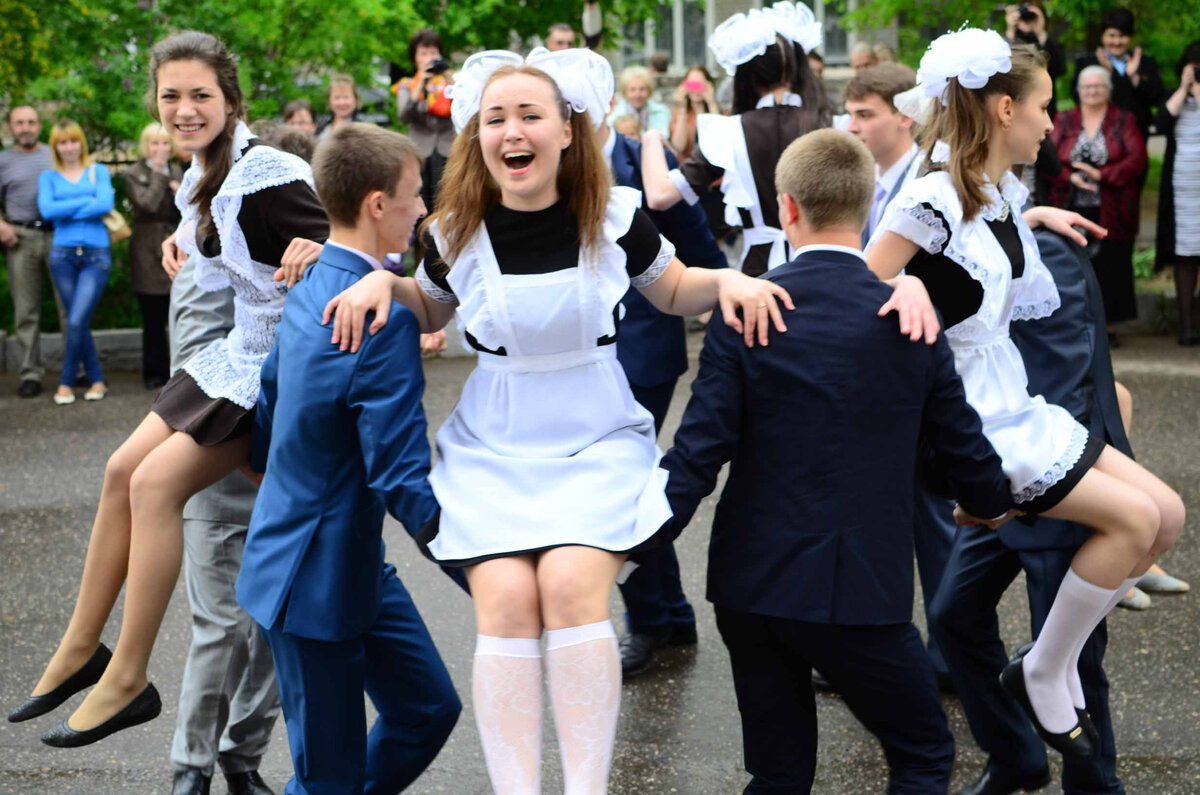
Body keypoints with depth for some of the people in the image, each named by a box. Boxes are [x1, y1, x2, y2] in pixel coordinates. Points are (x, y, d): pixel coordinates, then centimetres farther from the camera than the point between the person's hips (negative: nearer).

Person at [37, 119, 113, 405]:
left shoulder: (98, 172, 9)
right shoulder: (49, 177, 11)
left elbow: (106, 204, -8)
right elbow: (47, 210, -7)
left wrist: (66, 211, -9)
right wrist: (88, 202, -8)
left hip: (97, 255, -2)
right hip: (63, 253, 2)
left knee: (77, 321, -12)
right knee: (80, 323, 3)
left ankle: (67, 381, 2)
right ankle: (97, 379, 14)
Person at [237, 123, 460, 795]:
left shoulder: (312, 288, 5)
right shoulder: (383, 318, -25)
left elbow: (269, 408, 17)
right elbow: (403, 481, -28)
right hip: (320, 580, -10)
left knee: (428, 710, 16)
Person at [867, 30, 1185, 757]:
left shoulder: (1005, 199, 8)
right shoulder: (933, 201, -20)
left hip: (1017, 407, 9)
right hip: (969, 425, -9)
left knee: (1167, 516, 4)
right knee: (1133, 517, -14)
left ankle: (1061, 657, 16)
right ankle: (1042, 676, 2)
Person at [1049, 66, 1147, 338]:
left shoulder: (1124, 120, 7)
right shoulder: (1064, 121, 11)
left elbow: (1137, 159, -5)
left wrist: (1101, 174, -15)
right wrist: (1071, 177, -14)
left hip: (1111, 213, -1)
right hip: (1073, 212, 1)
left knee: (1111, 267, 0)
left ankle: (1107, 325, 10)